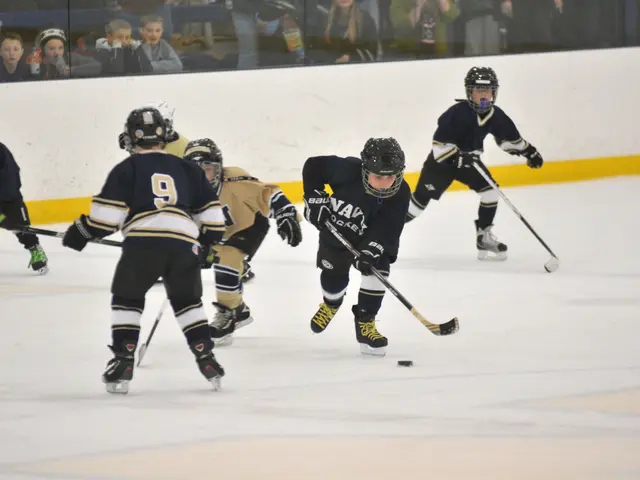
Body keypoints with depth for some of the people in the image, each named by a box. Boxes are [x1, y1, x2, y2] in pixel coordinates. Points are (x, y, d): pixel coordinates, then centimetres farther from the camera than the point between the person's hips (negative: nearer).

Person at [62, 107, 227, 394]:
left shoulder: (127, 169, 10)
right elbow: (210, 209, 22)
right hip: (184, 243, 3)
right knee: (188, 301, 23)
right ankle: (206, 359, 15)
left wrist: (83, 231, 12)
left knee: (126, 299, 15)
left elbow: (108, 210, 0)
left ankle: (123, 361, 4)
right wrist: (211, 240, 36)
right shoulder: (186, 169, 22)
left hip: (142, 241, -3)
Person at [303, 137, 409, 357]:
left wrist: (371, 250, -47)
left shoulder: (399, 193, -31)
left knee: (377, 269, -21)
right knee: (334, 272, 9)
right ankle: (331, 304, 46)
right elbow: (313, 166, -19)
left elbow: (386, 230, -33)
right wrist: (314, 198, -22)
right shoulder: (347, 169, -35)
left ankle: (365, 323, -6)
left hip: (373, 239, 0)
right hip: (335, 230, 0)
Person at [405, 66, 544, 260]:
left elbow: (508, 137, 11)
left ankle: (484, 236, 0)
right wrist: (458, 157, -40)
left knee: (490, 191, -11)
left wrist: (528, 151, 10)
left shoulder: (495, 115, -9)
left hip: (469, 159, 6)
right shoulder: (457, 113, -29)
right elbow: (439, 144, -29)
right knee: (421, 199, -3)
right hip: (442, 160, -6)